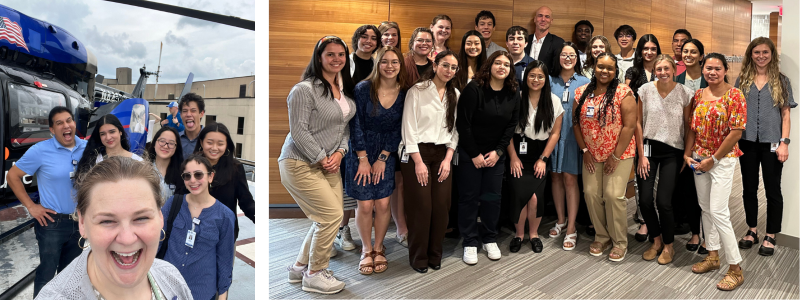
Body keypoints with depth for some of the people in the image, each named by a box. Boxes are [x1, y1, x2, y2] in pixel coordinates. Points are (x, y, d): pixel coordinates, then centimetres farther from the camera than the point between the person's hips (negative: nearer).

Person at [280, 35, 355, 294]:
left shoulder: (345, 88, 10)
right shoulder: (305, 90, -15)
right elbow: (299, 131, -18)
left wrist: (340, 152, -3)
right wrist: (322, 160, -14)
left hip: (329, 164, 8)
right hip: (301, 164, -8)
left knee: (329, 218, 9)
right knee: (331, 215, -11)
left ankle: (300, 267, 29)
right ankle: (314, 274, 8)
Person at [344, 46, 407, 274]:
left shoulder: (404, 94, -3)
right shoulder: (363, 88, -11)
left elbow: (398, 130, 0)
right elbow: (356, 125, -9)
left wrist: (382, 158, -5)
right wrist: (363, 160, -10)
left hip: (386, 155, 2)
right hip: (361, 153, -2)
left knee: (383, 204, 0)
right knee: (365, 205, -1)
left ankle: (378, 249, 20)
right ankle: (366, 251, 18)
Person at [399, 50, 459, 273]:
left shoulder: (455, 95, 10)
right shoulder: (417, 91, -4)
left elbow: (454, 129, 9)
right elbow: (409, 128, -8)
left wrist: (448, 158, -2)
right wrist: (418, 162, -12)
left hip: (442, 154, 4)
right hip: (416, 153, -4)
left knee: (441, 206, 0)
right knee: (421, 207, -4)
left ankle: (435, 255, 18)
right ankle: (418, 258, 13)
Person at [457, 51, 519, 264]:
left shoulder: (513, 94, 1)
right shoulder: (474, 89, -13)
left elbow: (511, 125, 2)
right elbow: (463, 123, -14)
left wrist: (498, 151, -8)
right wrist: (474, 154, -13)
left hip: (496, 154, 4)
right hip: (470, 153, -3)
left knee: (492, 197, 6)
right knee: (469, 197, 1)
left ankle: (489, 239, 23)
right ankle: (470, 242, 13)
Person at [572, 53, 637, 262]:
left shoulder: (623, 92, -8)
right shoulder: (582, 93, 5)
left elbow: (629, 126, -12)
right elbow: (576, 123, 7)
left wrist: (616, 156, -12)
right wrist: (585, 151, 1)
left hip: (619, 154, -4)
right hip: (591, 155, 4)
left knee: (614, 195, -9)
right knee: (591, 193, 0)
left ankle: (620, 242, 10)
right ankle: (602, 237, 20)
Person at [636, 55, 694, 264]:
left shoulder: (685, 93, -4)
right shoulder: (645, 90, -2)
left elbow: (689, 126, 2)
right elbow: (638, 124, 1)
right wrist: (641, 154, -2)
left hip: (672, 152, -1)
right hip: (649, 148, 1)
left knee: (663, 201, -7)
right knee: (644, 200, -2)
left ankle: (668, 246, 17)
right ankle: (656, 241, 24)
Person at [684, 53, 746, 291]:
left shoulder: (734, 95, -10)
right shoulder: (698, 95, 8)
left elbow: (736, 132, -15)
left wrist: (713, 159, -14)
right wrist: (687, 154, 0)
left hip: (723, 159, -6)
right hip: (699, 159, 6)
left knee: (718, 212, -10)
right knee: (706, 209, 13)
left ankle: (735, 269, 2)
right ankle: (712, 257, 27)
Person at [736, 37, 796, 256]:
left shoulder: (781, 81, 2)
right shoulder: (742, 80, 6)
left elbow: (785, 115, 1)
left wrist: (784, 142, -8)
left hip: (771, 143, -1)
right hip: (747, 142, 2)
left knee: (772, 190, 6)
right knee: (749, 189, 10)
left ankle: (770, 236, 17)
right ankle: (752, 230, 25)